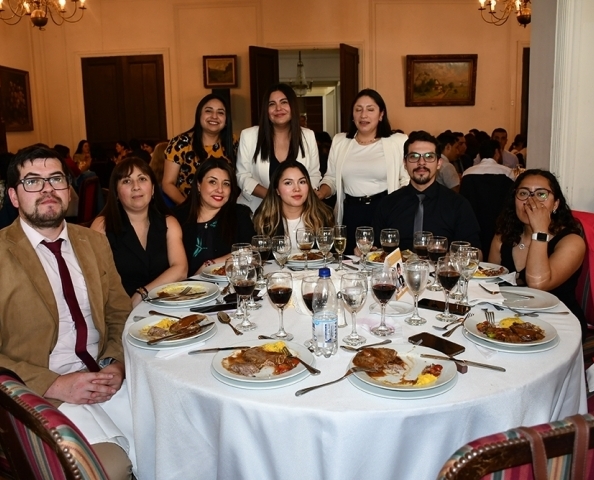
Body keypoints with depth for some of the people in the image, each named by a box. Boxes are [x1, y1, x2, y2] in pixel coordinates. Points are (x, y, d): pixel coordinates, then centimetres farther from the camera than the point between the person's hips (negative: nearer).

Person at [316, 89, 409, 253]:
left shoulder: (398, 141, -2)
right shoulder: (339, 141, 9)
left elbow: (407, 180, -3)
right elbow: (331, 178, 15)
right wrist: (320, 193, -4)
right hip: (351, 214, 3)